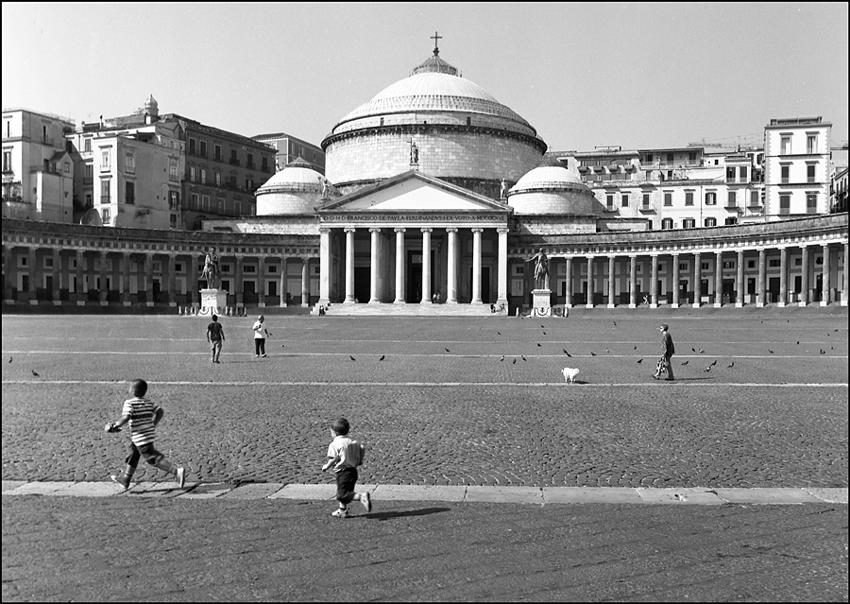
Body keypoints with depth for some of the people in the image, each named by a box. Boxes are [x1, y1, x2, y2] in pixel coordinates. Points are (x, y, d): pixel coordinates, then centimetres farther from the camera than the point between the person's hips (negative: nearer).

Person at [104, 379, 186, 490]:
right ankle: (124, 480, 37)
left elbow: (126, 417, -25)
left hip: (140, 437, -9)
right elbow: (160, 412, 4)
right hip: (149, 432, 9)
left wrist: (116, 425, -10)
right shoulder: (148, 402, 7)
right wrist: (153, 425, 16)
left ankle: (177, 470, -19)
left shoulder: (129, 403, -13)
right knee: (133, 455, 24)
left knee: (153, 458, -7)